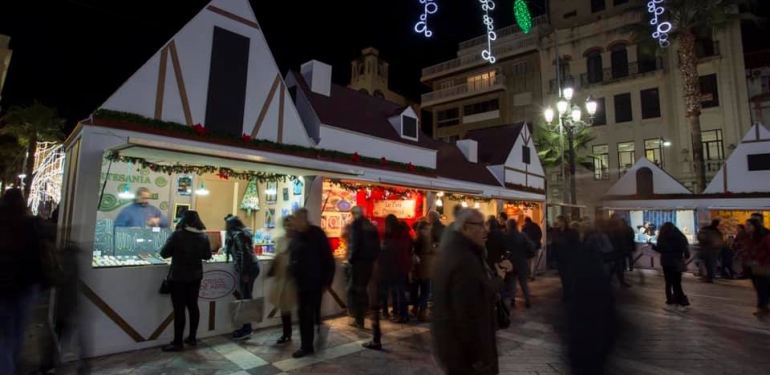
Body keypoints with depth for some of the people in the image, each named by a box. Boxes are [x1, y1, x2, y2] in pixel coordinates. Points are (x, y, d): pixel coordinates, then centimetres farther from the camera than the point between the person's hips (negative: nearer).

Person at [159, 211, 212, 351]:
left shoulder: (178, 234, -14)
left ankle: (178, 343, 8)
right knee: (193, 306, 14)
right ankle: (192, 338, 22)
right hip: (195, 276, 5)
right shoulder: (203, 236, -1)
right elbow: (207, 256, 9)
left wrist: (176, 251, 10)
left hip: (179, 277, -4)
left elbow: (164, 253, -8)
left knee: (179, 309, 1)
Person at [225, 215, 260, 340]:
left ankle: (247, 329, 1)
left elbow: (245, 254, -19)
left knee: (246, 298, -5)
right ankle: (246, 327, 18)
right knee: (247, 297, 12)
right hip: (252, 267, 10)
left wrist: (244, 273, -20)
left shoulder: (238, 235, -11)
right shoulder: (243, 232, 17)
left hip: (247, 269, -10)